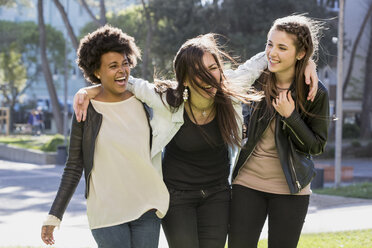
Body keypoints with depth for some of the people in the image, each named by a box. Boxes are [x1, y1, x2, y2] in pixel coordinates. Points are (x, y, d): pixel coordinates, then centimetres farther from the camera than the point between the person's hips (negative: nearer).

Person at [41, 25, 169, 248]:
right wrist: (54, 216, -3)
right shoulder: (87, 111, -4)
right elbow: (74, 167, 0)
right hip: (107, 211, -3)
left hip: (147, 209, 3)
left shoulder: (142, 102, 5)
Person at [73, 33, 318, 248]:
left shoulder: (229, 92, -15)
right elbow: (127, 82, -9)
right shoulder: (169, 102, -21)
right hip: (177, 195, -2)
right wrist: (92, 90, -19)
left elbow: (263, 59, -4)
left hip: (217, 194, 3)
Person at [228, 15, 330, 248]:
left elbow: (317, 146, -5)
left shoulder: (315, 92, -10)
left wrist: (290, 116, -18)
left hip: (289, 189, -2)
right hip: (248, 182, 2)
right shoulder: (257, 80, -1)